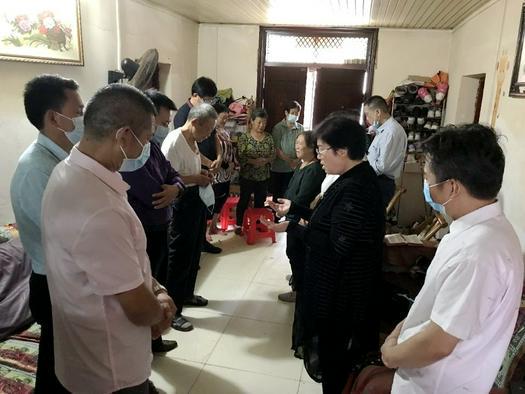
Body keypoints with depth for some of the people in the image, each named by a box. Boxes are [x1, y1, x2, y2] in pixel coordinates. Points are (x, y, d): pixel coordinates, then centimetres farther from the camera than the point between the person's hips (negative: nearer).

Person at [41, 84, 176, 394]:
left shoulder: (72, 171, -4)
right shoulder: (98, 210, -37)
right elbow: (138, 308, -27)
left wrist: (155, 288, -1)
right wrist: (160, 308, -6)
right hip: (112, 368, -8)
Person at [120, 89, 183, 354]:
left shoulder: (151, 145, 7)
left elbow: (172, 175, 11)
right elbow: (151, 194, -30)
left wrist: (175, 188, -12)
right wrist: (168, 192, -9)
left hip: (158, 230, 9)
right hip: (141, 235, -9)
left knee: (157, 286, 21)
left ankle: (153, 339, 40)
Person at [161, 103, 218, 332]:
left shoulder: (193, 140, 10)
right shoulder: (174, 141, -20)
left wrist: (202, 174, 5)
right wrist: (196, 179, -20)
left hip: (197, 199, 10)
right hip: (183, 202, -10)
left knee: (194, 252, 20)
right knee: (180, 257, -1)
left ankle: (187, 294, 39)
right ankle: (173, 311, 12)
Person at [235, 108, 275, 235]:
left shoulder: (269, 137, 1)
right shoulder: (244, 137, -9)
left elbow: (273, 155, 1)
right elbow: (240, 156, -14)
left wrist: (265, 160, -18)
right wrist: (253, 161, -26)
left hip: (264, 176, 3)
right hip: (247, 176, -3)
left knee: (260, 201, 15)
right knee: (244, 200, 9)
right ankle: (238, 224, 23)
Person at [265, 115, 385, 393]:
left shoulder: (356, 189, -27)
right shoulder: (355, 179, 5)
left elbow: (336, 246, -28)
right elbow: (330, 222, 11)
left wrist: (291, 228, -23)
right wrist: (294, 209, 9)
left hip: (342, 291, -10)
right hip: (338, 286, 10)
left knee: (335, 353, 10)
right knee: (334, 349, 25)